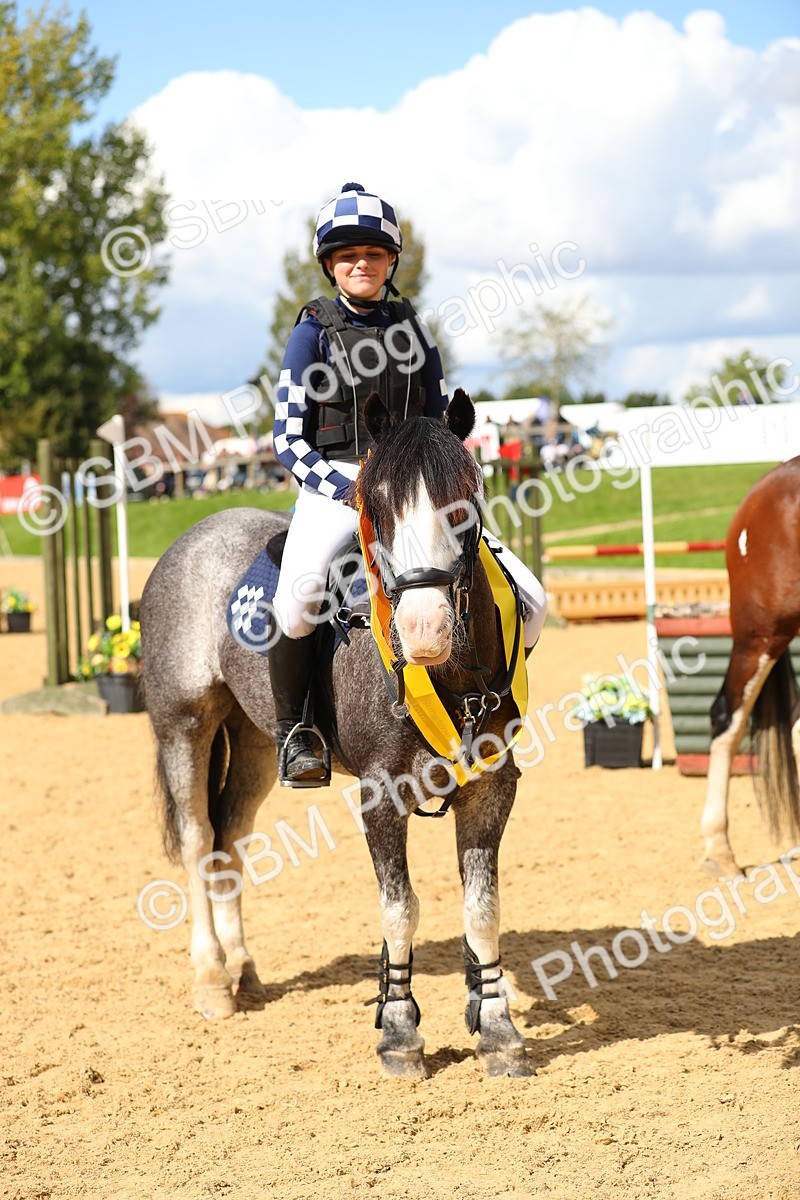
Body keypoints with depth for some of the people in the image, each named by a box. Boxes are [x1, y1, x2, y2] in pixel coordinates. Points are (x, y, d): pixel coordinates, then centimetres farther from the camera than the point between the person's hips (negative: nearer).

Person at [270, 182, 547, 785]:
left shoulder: (412, 329, 14)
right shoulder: (314, 332, 4)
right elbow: (289, 440, -1)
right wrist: (351, 491, -15)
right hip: (333, 489, -4)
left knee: (528, 598, -9)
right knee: (300, 591, -37)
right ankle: (292, 729, -16)